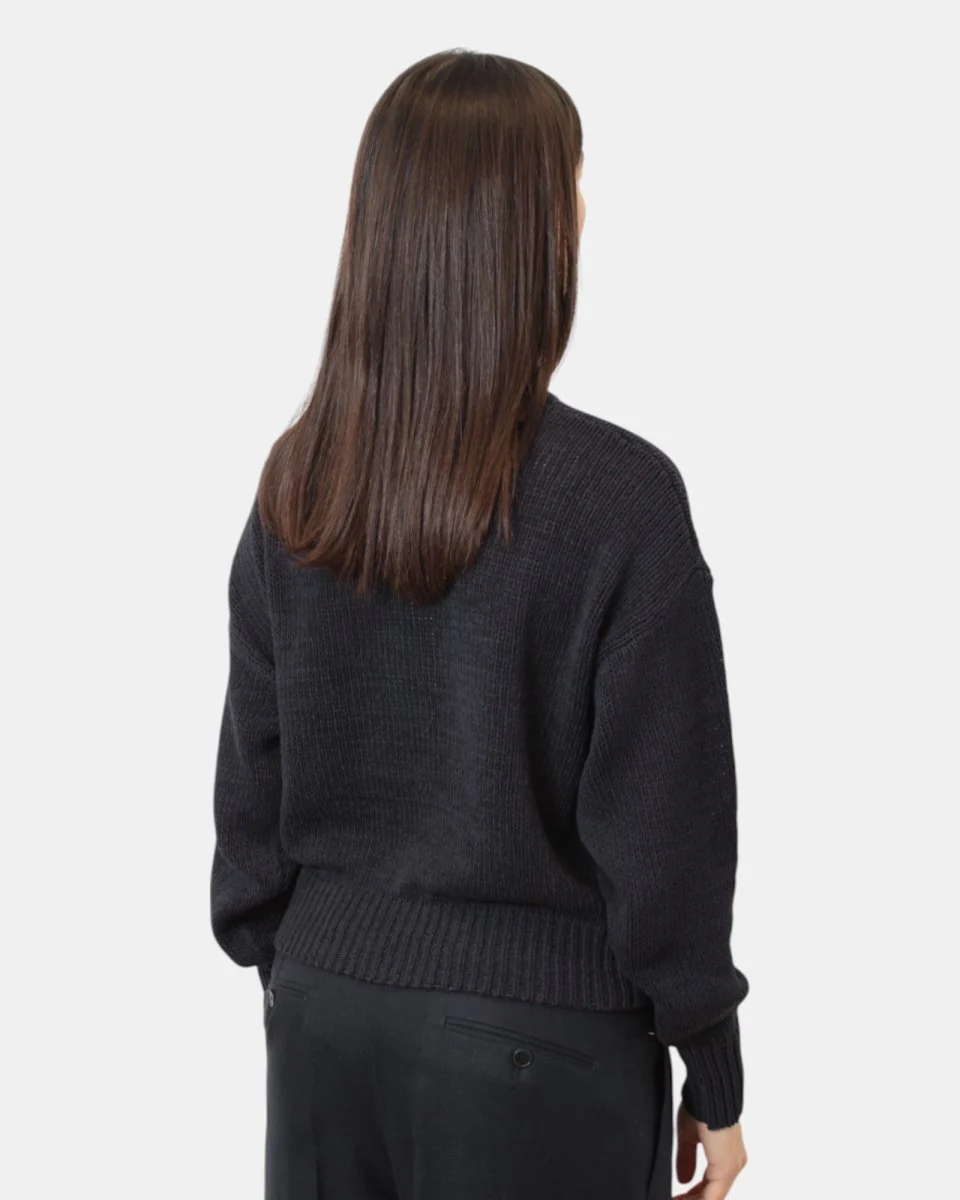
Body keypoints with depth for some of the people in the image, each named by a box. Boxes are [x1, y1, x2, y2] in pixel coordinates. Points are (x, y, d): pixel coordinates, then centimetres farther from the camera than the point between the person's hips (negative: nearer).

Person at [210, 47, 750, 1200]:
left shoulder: (297, 481, -3)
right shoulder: (618, 499, -17)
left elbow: (250, 781, 4)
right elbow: (666, 828, -13)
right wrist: (713, 1076, -1)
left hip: (325, 1008, 4)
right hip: (533, 1035, -4)